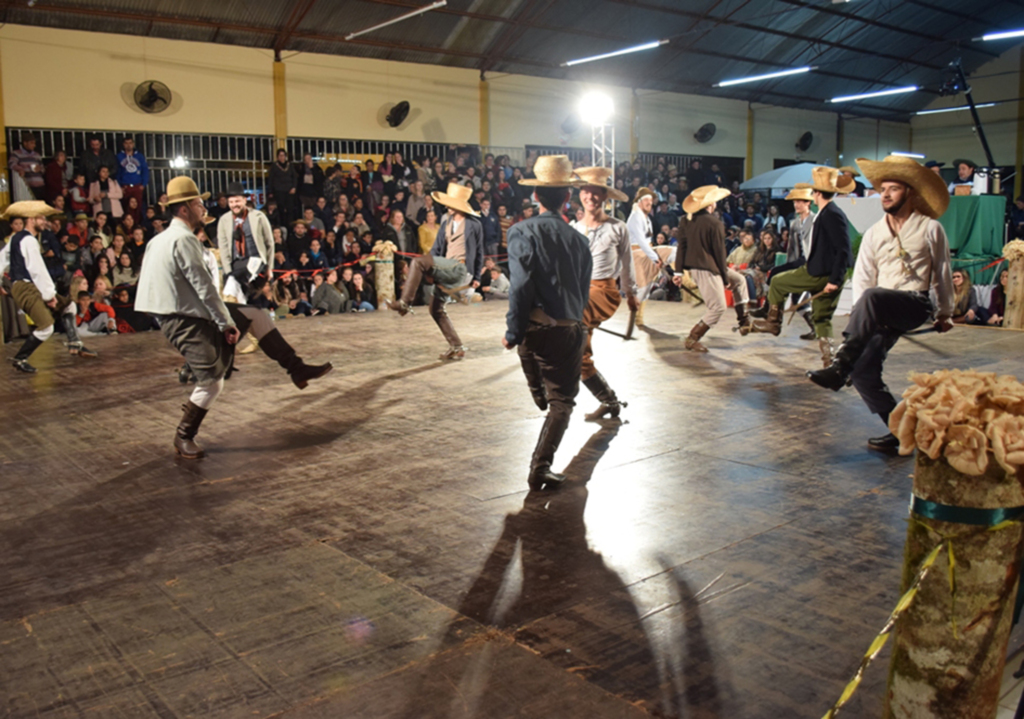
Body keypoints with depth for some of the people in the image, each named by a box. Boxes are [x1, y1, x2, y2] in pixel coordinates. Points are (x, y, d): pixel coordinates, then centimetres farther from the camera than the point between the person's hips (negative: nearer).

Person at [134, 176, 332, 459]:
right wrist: (227, 323, -14)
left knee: (257, 316, 8)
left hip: (195, 311, 10)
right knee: (212, 382, -4)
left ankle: (296, 369, 9)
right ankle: (184, 438, 16)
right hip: (186, 322, -10)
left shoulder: (162, 238, 12)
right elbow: (204, 286, -21)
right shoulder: (183, 239, -19)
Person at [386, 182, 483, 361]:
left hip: (460, 268, -8)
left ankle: (404, 302, -23)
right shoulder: (447, 223, 16)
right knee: (436, 309, 10)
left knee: (418, 262, -24)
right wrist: (430, 271, 0)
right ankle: (456, 347, 15)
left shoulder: (474, 225, -1)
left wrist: (476, 277, 5)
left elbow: (479, 252, 5)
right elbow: (437, 248, 13)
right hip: (445, 271, 8)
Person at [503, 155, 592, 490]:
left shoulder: (523, 231, -5)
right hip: (571, 328, 1)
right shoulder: (578, 240, 6)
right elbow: (584, 292, 10)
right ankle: (541, 465, -5)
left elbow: (521, 285, -14)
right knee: (562, 399, 6)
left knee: (541, 393, 24)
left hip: (535, 327, -1)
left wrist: (513, 331, -9)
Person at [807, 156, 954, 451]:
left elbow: (941, 274, 14)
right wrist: (861, 321, -4)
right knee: (863, 373, -10)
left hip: (916, 305, -5)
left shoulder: (930, 229, 5)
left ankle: (840, 366, -36)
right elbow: (862, 278, 8)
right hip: (882, 313, 5)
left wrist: (945, 313, 20)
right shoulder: (874, 233, 14)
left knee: (872, 297, -37)